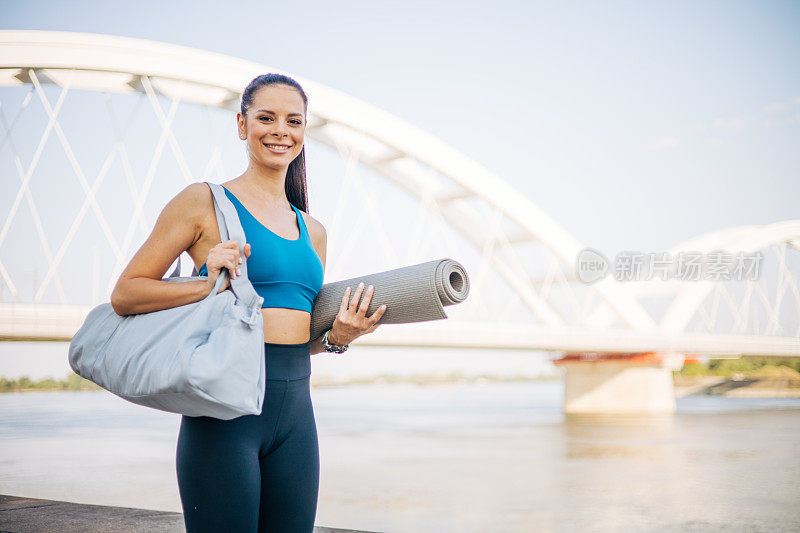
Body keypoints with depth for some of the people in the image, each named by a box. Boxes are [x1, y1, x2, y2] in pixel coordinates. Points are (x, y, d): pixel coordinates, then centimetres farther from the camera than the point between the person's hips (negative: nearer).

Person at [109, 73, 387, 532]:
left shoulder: (312, 231, 16)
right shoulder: (205, 202, -1)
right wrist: (207, 286, -17)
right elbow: (125, 295, -3)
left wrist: (338, 336, 2)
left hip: (296, 412, 6)